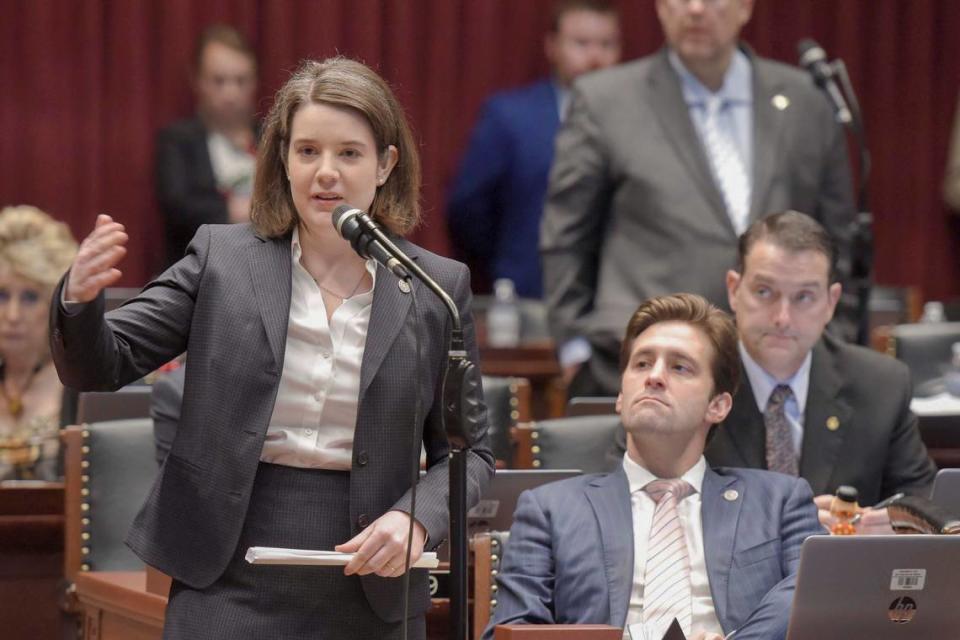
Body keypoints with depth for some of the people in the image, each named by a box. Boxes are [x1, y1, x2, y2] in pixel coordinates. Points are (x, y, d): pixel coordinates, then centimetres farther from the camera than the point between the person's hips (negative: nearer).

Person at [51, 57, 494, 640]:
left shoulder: (438, 287, 2)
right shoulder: (221, 259, 3)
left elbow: (469, 451, 7)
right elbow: (98, 366, 2)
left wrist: (417, 519, -12)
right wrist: (80, 299, -19)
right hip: (230, 588, 0)